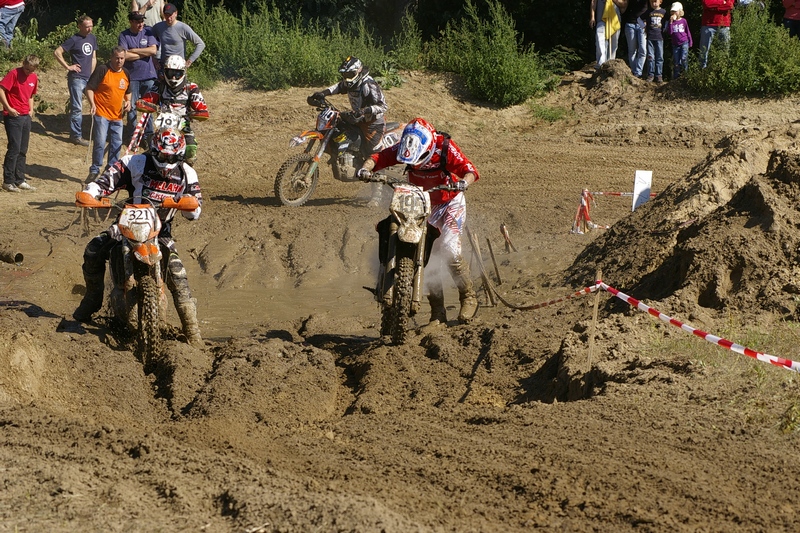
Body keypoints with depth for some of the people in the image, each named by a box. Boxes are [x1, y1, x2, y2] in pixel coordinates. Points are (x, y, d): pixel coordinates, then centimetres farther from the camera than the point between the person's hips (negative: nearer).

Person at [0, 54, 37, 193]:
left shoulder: (34, 78, 10)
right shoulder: (14, 74, -11)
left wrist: (31, 109, 10)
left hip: (26, 116, 7)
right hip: (13, 116, -7)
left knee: (22, 150, 9)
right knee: (14, 148, -9)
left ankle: (20, 180, 16)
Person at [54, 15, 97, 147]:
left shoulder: (92, 38, 13)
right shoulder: (74, 40, -7)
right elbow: (57, 52, -9)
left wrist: (92, 74, 13)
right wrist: (67, 66, -11)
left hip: (88, 78, 7)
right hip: (77, 78, -7)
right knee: (77, 108, -6)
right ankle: (76, 136, -1)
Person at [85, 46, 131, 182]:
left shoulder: (126, 73, 11)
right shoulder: (102, 70, -9)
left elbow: (128, 92, 27)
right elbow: (89, 88, -9)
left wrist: (128, 101, 6)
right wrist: (92, 104, -23)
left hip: (117, 116, 6)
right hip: (101, 113, -6)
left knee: (116, 144, 10)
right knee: (100, 143, -12)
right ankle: (95, 170, -1)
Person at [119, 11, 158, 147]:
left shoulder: (148, 33, 6)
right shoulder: (124, 36, -1)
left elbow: (153, 50, -8)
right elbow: (125, 55, -14)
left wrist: (133, 51, -9)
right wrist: (144, 53, -8)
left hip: (148, 75, 2)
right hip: (132, 77, -2)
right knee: (132, 107, 0)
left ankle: (148, 135, 9)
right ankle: (132, 135, 8)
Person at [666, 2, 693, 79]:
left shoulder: (683, 21, -1)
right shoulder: (671, 21, 2)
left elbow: (688, 32, 7)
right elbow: (669, 32, -10)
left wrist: (690, 43, 8)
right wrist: (671, 22, -16)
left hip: (684, 43, -2)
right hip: (675, 44, 2)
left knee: (684, 59, -16)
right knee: (676, 62, 6)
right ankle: (675, 77, 14)